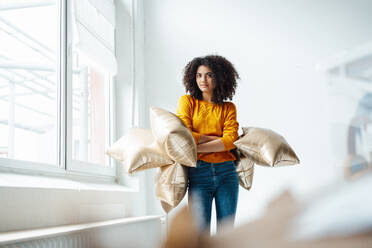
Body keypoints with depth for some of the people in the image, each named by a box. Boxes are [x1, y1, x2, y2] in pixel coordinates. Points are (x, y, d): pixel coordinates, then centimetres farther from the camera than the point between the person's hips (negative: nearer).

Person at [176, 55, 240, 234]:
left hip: (226, 173, 2)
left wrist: (196, 148, -13)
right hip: (198, 173, -1)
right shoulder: (187, 101, 10)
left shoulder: (228, 108, 12)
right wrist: (216, 138, -2)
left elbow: (230, 141, -5)